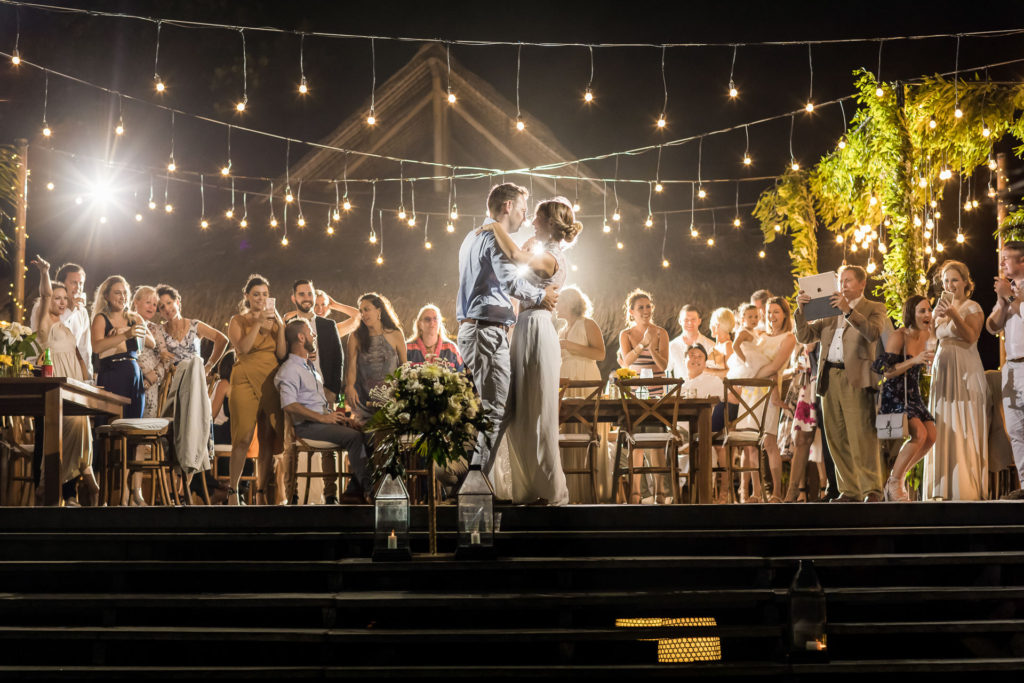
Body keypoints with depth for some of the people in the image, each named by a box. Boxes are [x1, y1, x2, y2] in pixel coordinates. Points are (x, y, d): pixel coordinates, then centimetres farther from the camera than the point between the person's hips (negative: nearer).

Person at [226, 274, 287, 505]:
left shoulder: (275, 320, 14)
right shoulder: (238, 321, 6)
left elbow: (282, 354, 4)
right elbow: (242, 348, -12)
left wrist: (280, 327, -7)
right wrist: (258, 323, -15)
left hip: (270, 382, 3)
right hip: (246, 381, -3)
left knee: (268, 439, 1)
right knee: (243, 438, -9)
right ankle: (232, 489, 2)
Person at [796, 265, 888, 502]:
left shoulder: (874, 309, 9)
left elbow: (873, 333, -11)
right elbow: (804, 336, 15)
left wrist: (848, 310, -20)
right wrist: (801, 310, -1)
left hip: (856, 378, -5)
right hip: (829, 378, 5)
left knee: (861, 436, -11)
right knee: (837, 438, 3)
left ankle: (872, 490, -9)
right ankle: (849, 490, 7)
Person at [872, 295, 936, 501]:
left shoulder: (926, 336, 5)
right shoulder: (898, 337, -18)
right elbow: (886, 372, -24)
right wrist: (914, 360, -32)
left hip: (913, 395, 8)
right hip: (893, 396, -8)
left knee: (931, 436, -7)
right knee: (919, 433, -25)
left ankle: (898, 476, 11)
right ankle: (894, 481, -10)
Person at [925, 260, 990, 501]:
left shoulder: (972, 308, -3)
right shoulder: (942, 308, 17)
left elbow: (971, 336, -18)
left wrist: (953, 315, -29)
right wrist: (938, 317, 1)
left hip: (965, 373, -7)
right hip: (943, 371, 7)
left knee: (964, 429, -8)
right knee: (943, 429, 4)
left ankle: (968, 488, -6)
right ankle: (945, 488, 6)